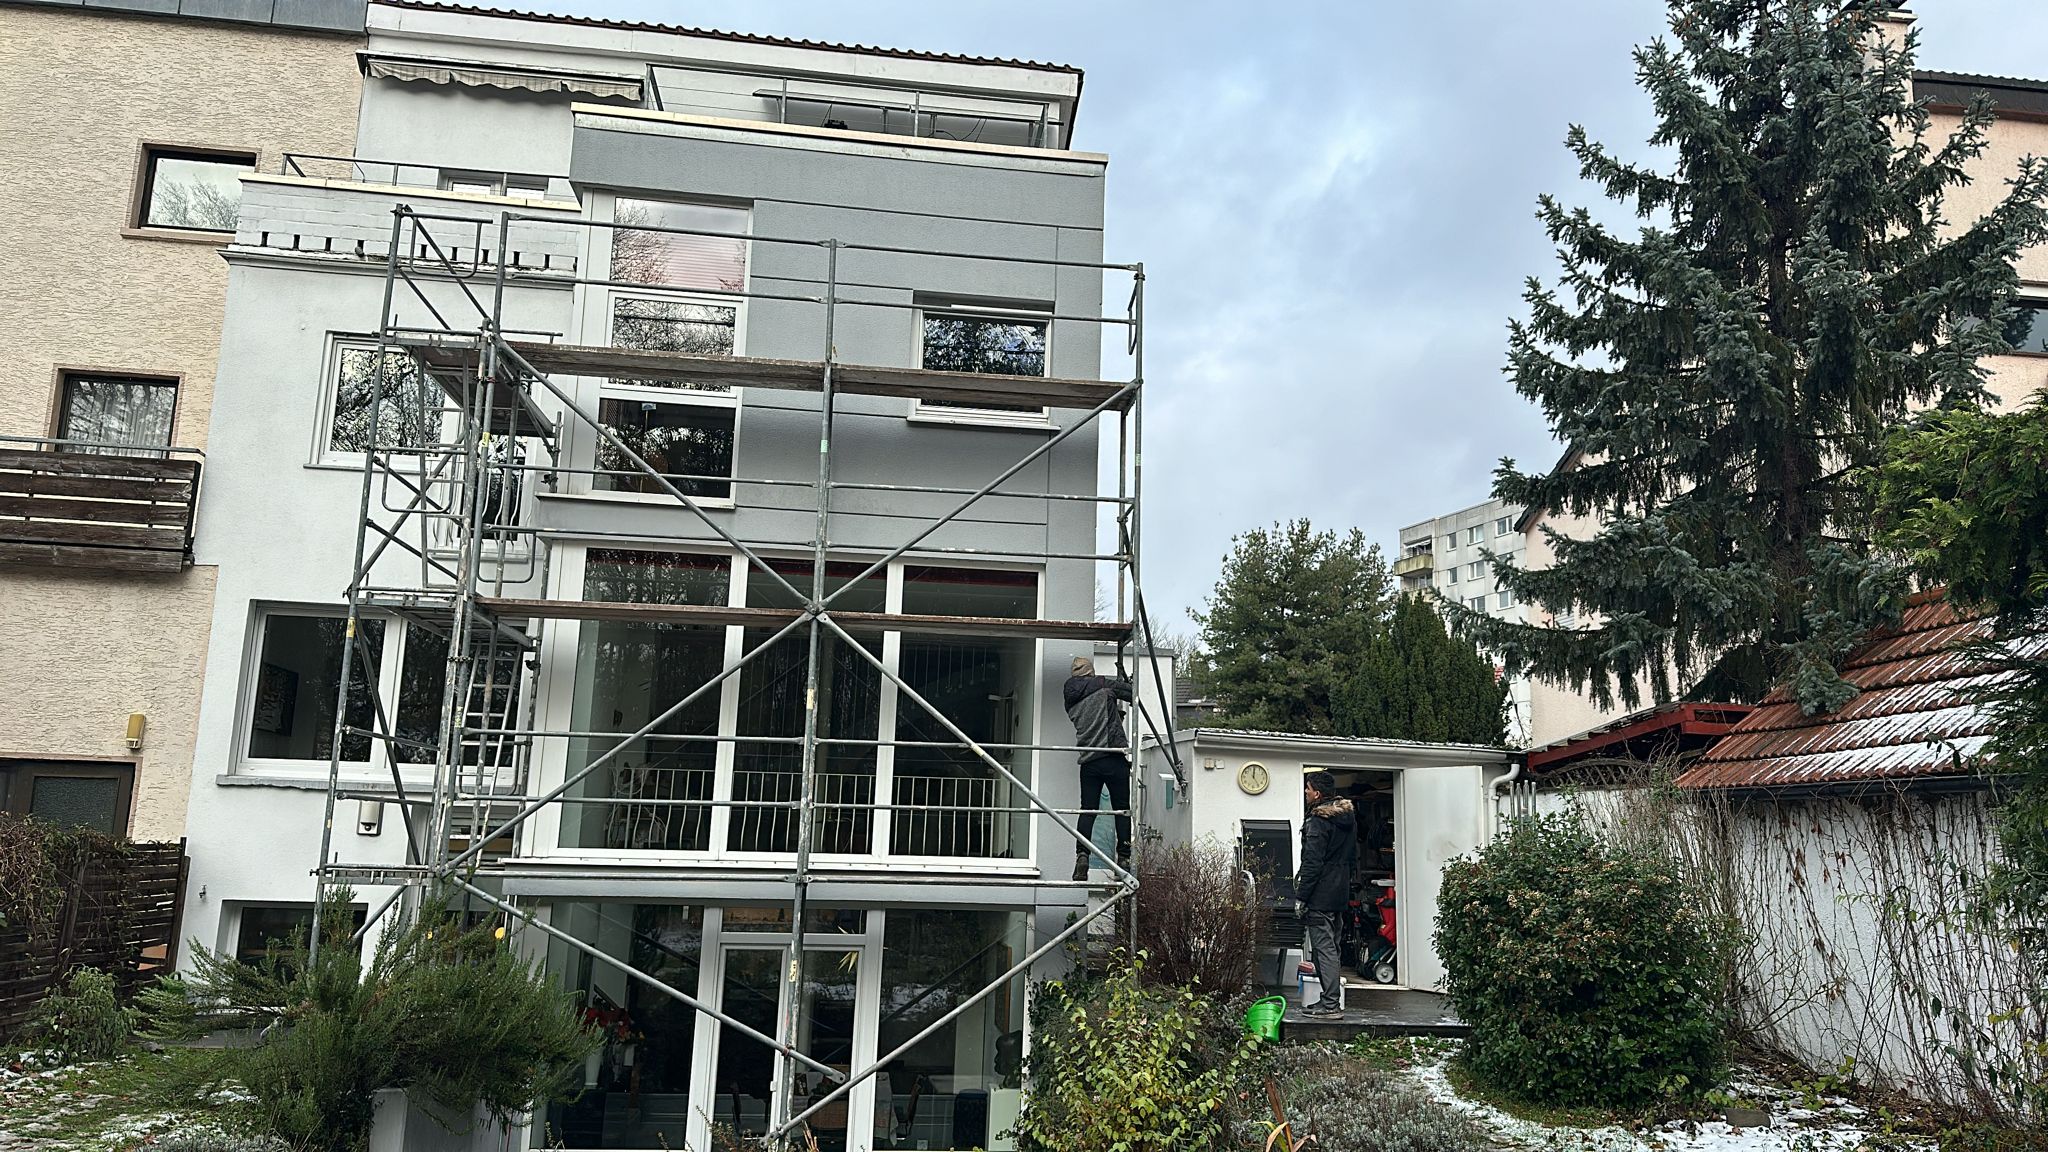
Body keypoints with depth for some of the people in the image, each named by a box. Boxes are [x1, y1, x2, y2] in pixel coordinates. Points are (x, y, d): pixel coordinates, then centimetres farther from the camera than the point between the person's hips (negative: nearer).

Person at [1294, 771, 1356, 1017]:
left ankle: (1330, 1004, -7)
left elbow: (1312, 863, -19)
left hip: (1320, 895, -9)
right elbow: (1354, 857, 19)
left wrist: (1300, 897, -14)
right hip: (1340, 894, 9)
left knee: (1323, 947, -6)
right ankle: (1332, 998, 21)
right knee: (1330, 946, 16)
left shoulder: (1318, 821, -16)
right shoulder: (1349, 817, 12)